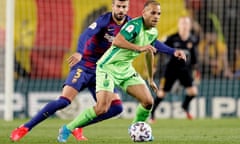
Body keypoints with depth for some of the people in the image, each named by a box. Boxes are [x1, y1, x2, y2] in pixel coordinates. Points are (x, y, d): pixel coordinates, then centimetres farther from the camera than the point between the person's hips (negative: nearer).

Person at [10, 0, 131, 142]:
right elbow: (86, 35, -32)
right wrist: (80, 53, -50)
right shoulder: (104, 20, -16)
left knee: (116, 108, -6)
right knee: (64, 101, -21)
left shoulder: (129, 24, 0)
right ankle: (24, 128, -14)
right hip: (83, 67, -6)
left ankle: (77, 127, 7)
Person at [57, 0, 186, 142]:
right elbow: (117, 41, -37)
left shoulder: (153, 32, 5)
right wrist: (139, 48, -43)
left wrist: (151, 79, 30)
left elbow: (149, 53, 23)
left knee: (148, 101, -2)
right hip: (108, 67, -8)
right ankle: (67, 129, -3)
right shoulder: (135, 24, -22)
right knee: (102, 108, -20)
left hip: (126, 69, 8)